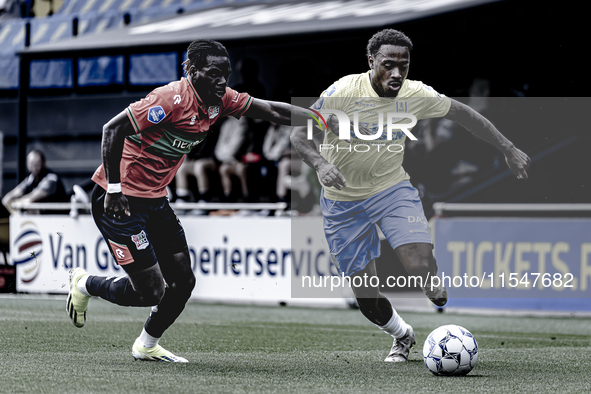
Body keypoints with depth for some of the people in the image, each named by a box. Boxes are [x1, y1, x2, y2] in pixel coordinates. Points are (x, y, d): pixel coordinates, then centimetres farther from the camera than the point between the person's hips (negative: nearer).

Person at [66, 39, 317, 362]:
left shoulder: (220, 100, 2)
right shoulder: (172, 98, -23)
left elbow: (272, 111, 7)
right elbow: (113, 129, -23)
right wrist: (114, 188, -23)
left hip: (154, 200, 9)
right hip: (120, 201, -8)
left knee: (183, 280, 6)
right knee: (150, 291, -9)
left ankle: (147, 346, 29)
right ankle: (84, 284, 18)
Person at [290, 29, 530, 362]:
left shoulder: (415, 95, -11)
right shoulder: (344, 92, -21)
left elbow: (461, 113, 4)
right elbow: (299, 133, -18)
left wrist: (509, 149, 5)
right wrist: (320, 163, -38)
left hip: (393, 188, 1)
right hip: (344, 201, -1)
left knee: (421, 267, -25)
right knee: (365, 294, 1)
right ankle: (402, 335, 31)